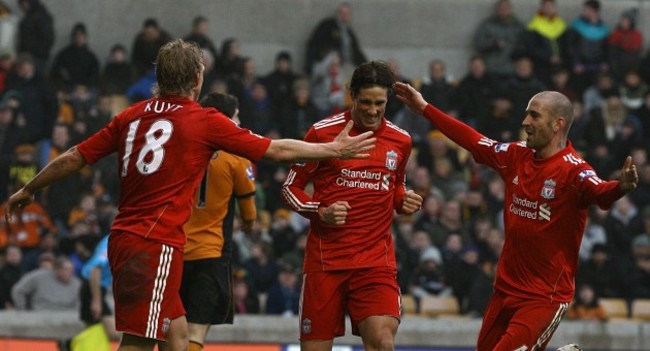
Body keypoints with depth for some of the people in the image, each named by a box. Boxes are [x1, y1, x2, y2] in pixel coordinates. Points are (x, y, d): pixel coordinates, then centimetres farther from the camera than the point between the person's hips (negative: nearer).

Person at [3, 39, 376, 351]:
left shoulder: (131, 117, 9)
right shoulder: (205, 121, -4)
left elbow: (74, 158, 13)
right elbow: (278, 150, 2)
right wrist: (335, 149, 15)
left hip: (123, 239, 7)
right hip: (158, 244, -7)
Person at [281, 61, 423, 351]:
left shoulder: (400, 141, 6)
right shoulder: (323, 132, -4)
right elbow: (290, 188, 4)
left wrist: (405, 202, 2)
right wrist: (321, 212, -14)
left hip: (376, 259, 1)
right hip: (325, 258, -1)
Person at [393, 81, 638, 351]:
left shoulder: (573, 170, -19)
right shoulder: (516, 155, 2)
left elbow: (600, 193, -38)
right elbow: (473, 140, 16)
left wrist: (621, 187, -61)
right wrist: (425, 108, 21)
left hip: (546, 296, -8)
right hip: (506, 287, 8)